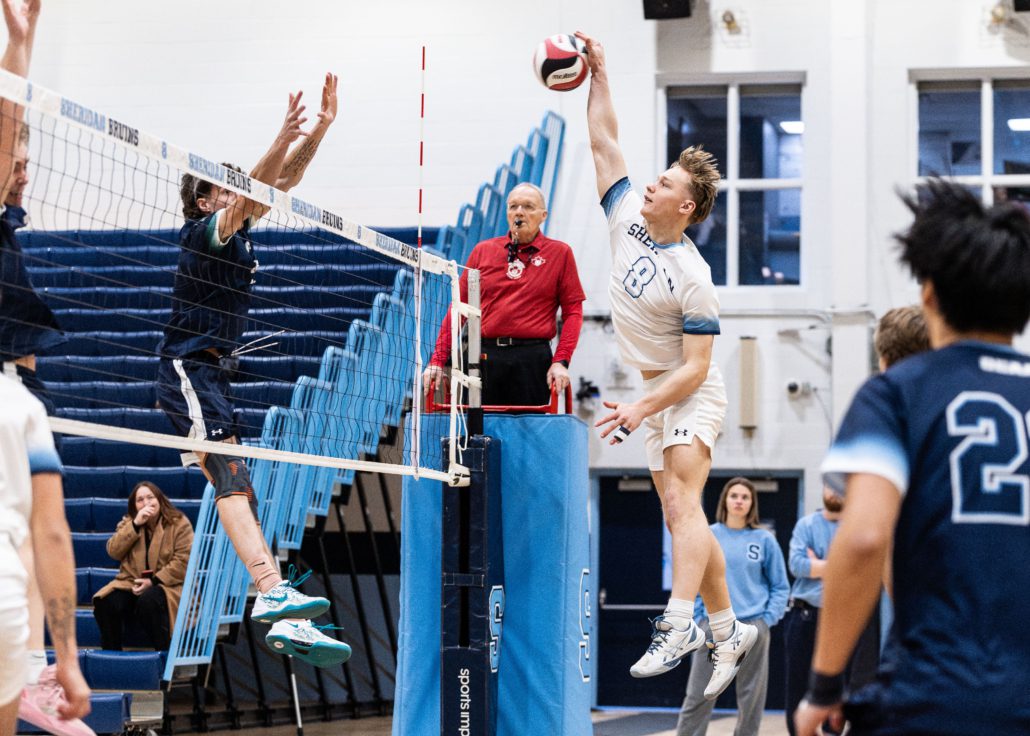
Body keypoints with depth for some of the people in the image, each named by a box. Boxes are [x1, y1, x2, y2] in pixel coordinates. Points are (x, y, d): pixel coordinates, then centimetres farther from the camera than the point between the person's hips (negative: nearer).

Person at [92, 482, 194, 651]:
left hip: (166, 585, -4)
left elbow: (183, 561, -10)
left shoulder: (179, 523, 0)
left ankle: (164, 653, -25)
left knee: (148, 600, -38)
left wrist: (153, 581, -19)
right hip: (131, 584, 4)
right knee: (105, 602, -26)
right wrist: (135, 525, -10)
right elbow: (113, 551, -1)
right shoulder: (128, 523, 14)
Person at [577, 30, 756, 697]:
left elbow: (696, 367, -19)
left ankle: (677, 630, -37)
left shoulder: (693, 278, -20)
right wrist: (599, 76, 1)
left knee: (683, 503, -24)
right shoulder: (629, 221, 0)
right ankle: (728, 629, 12)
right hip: (653, 396, 8)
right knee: (682, 519, 7)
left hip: (690, 395, -8)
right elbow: (605, 142, 6)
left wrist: (641, 409, -24)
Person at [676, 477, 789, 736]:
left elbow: (780, 586, 5)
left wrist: (768, 619, -5)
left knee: (751, 696, 6)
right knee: (698, 695, -2)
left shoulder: (764, 540, 2)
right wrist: (696, 619, -2)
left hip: (752, 627, 0)